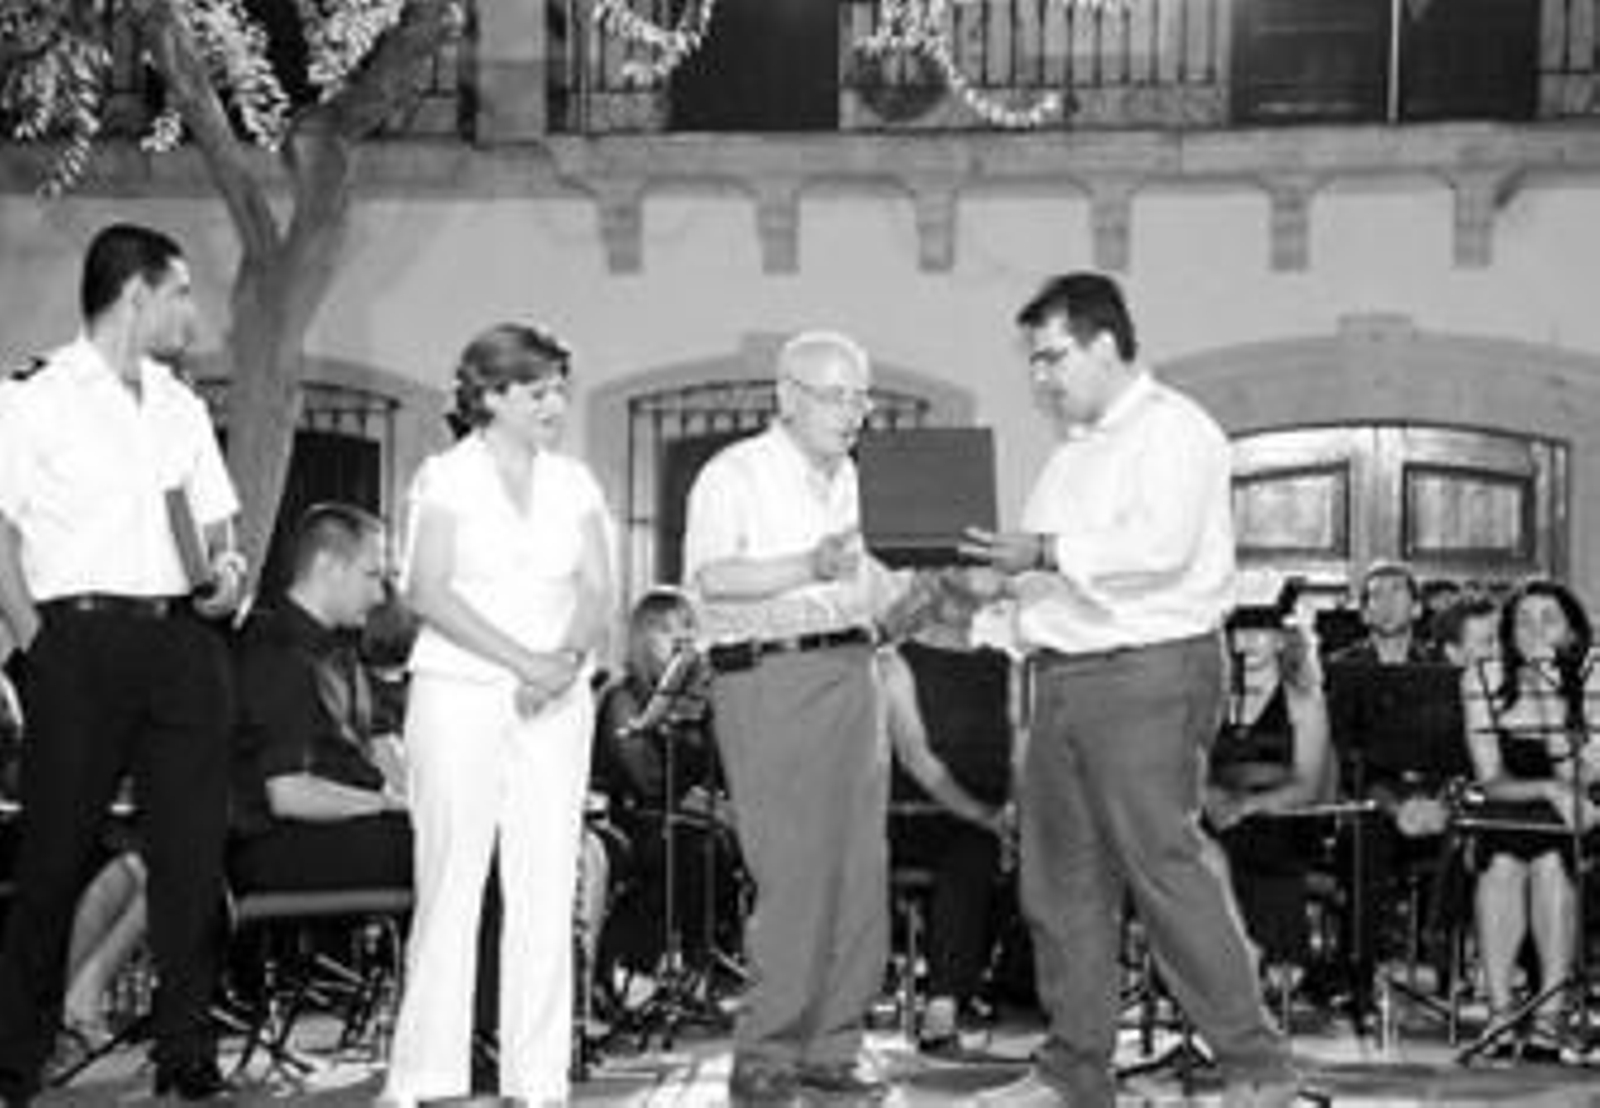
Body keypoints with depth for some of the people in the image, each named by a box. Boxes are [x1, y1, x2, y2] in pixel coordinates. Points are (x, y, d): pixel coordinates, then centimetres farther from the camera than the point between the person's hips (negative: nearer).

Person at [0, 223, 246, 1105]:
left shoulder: (182, 408, 18)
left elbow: (218, 525, 22)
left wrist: (227, 572, 1)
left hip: (184, 640, 5)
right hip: (83, 637, -5)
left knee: (192, 849, 3)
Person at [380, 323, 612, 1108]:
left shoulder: (574, 483, 12)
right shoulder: (447, 476, 0)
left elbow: (597, 593, 6)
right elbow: (428, 592, -9)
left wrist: (567, 659, -15)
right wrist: (524, 660, -18)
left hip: (554, 707, 4)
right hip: (460, 696, -3)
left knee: (547, 889, -1)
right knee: (450, 885, -4)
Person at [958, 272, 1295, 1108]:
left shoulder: (1175, 430, -6)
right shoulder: (1074, 451, 23)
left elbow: (1160, 545, -20)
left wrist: (1046, 553, -20)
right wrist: (998, 571, 8)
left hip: (1148, 671, -9)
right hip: (1064, 677, 9)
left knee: (1165, 868, -10)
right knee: (1061, 878, 8)